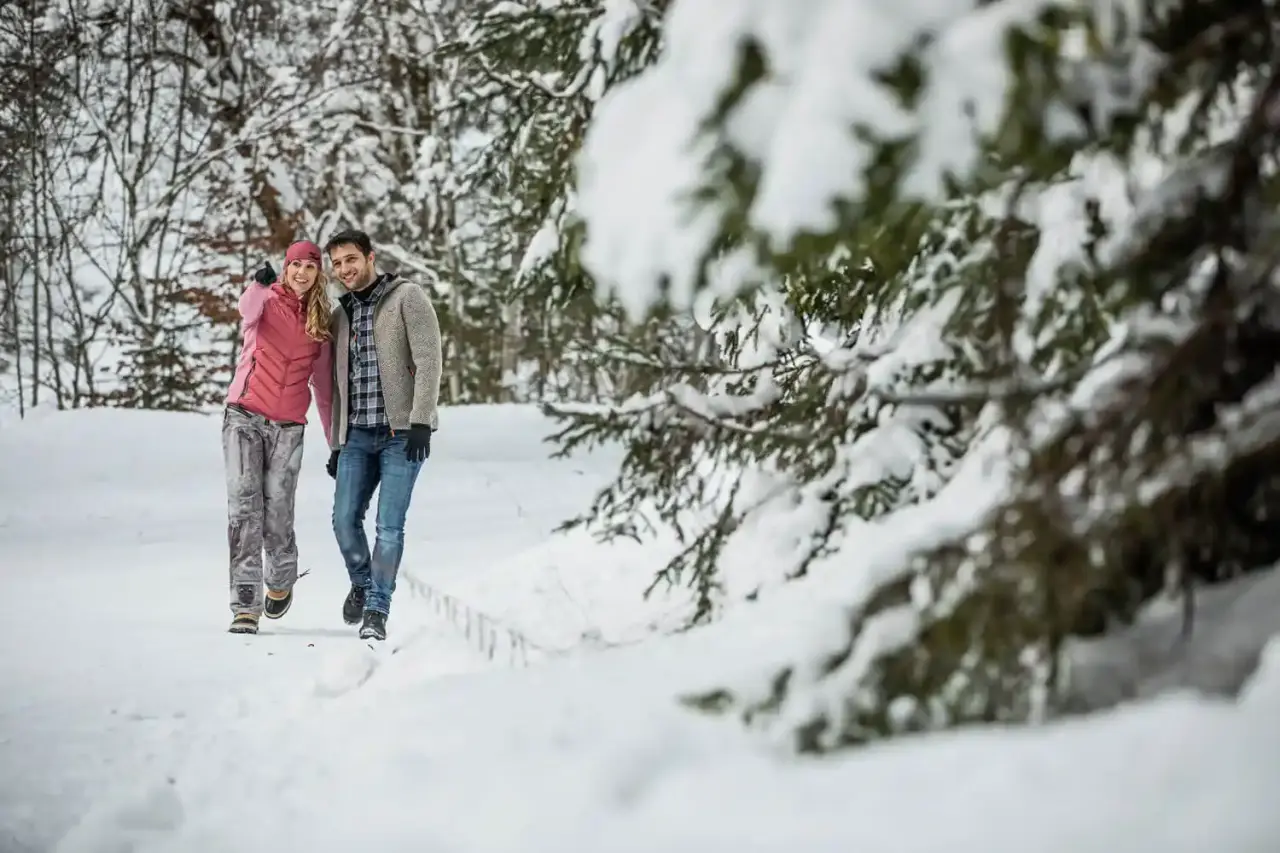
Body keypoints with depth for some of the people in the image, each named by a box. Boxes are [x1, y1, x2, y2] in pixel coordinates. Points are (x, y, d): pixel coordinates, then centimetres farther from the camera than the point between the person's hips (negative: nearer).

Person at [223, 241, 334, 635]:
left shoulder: (320, 321, 10)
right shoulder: (265, 301, 1)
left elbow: (324, 384, 15)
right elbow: (247, 309, -26)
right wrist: (259, 285, -49)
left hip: (288, 426, 2)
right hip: (245, 417, -2)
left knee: (277, 516, -2)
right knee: (244, 507, -13)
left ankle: (281, 581, 29)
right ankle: (246, 606, -13)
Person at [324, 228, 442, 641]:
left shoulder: (407, 297, -3)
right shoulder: (342, 316, 16)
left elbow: (428, 361, -11)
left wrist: (420, 422, -20)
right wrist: (335, 444, 16)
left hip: (402, 433, -5)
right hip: (358, 435, 5)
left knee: (389, 526, -8)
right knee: (345, 519, -2)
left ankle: (376, 611, -1)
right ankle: (362, 583, 24)